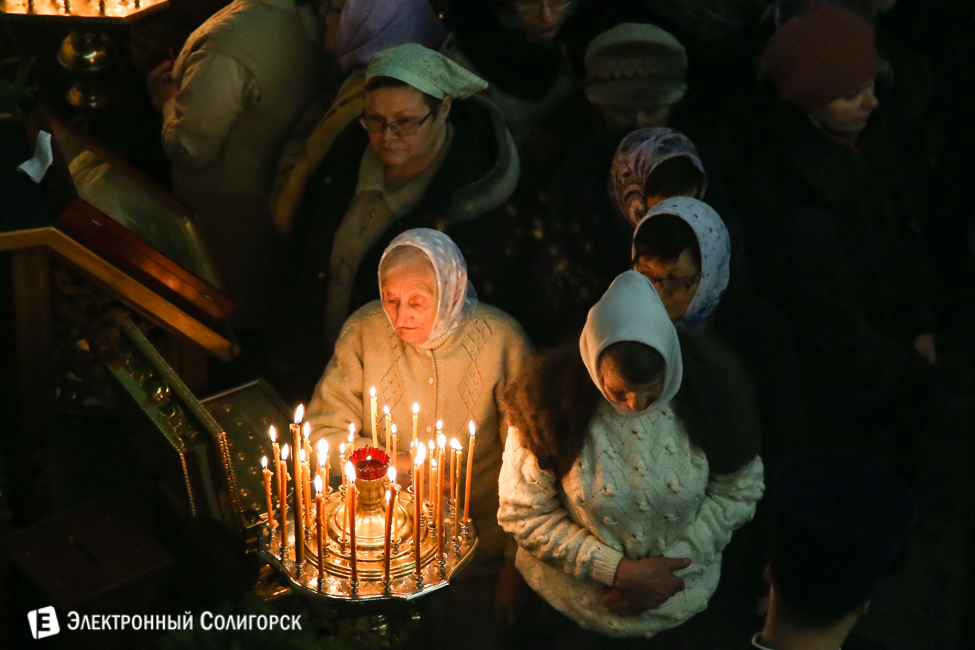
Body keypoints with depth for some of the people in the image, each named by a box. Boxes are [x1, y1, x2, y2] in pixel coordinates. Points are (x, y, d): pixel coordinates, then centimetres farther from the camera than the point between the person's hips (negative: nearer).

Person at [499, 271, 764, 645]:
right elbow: (523, 514, -14)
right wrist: (619, 569, -19)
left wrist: (675, 564, -14)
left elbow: (739, 490, -5)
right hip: (576, 591, -1)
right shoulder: (549, 400, -23)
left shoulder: (710, 388, -18)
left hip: (682, 596, 2)